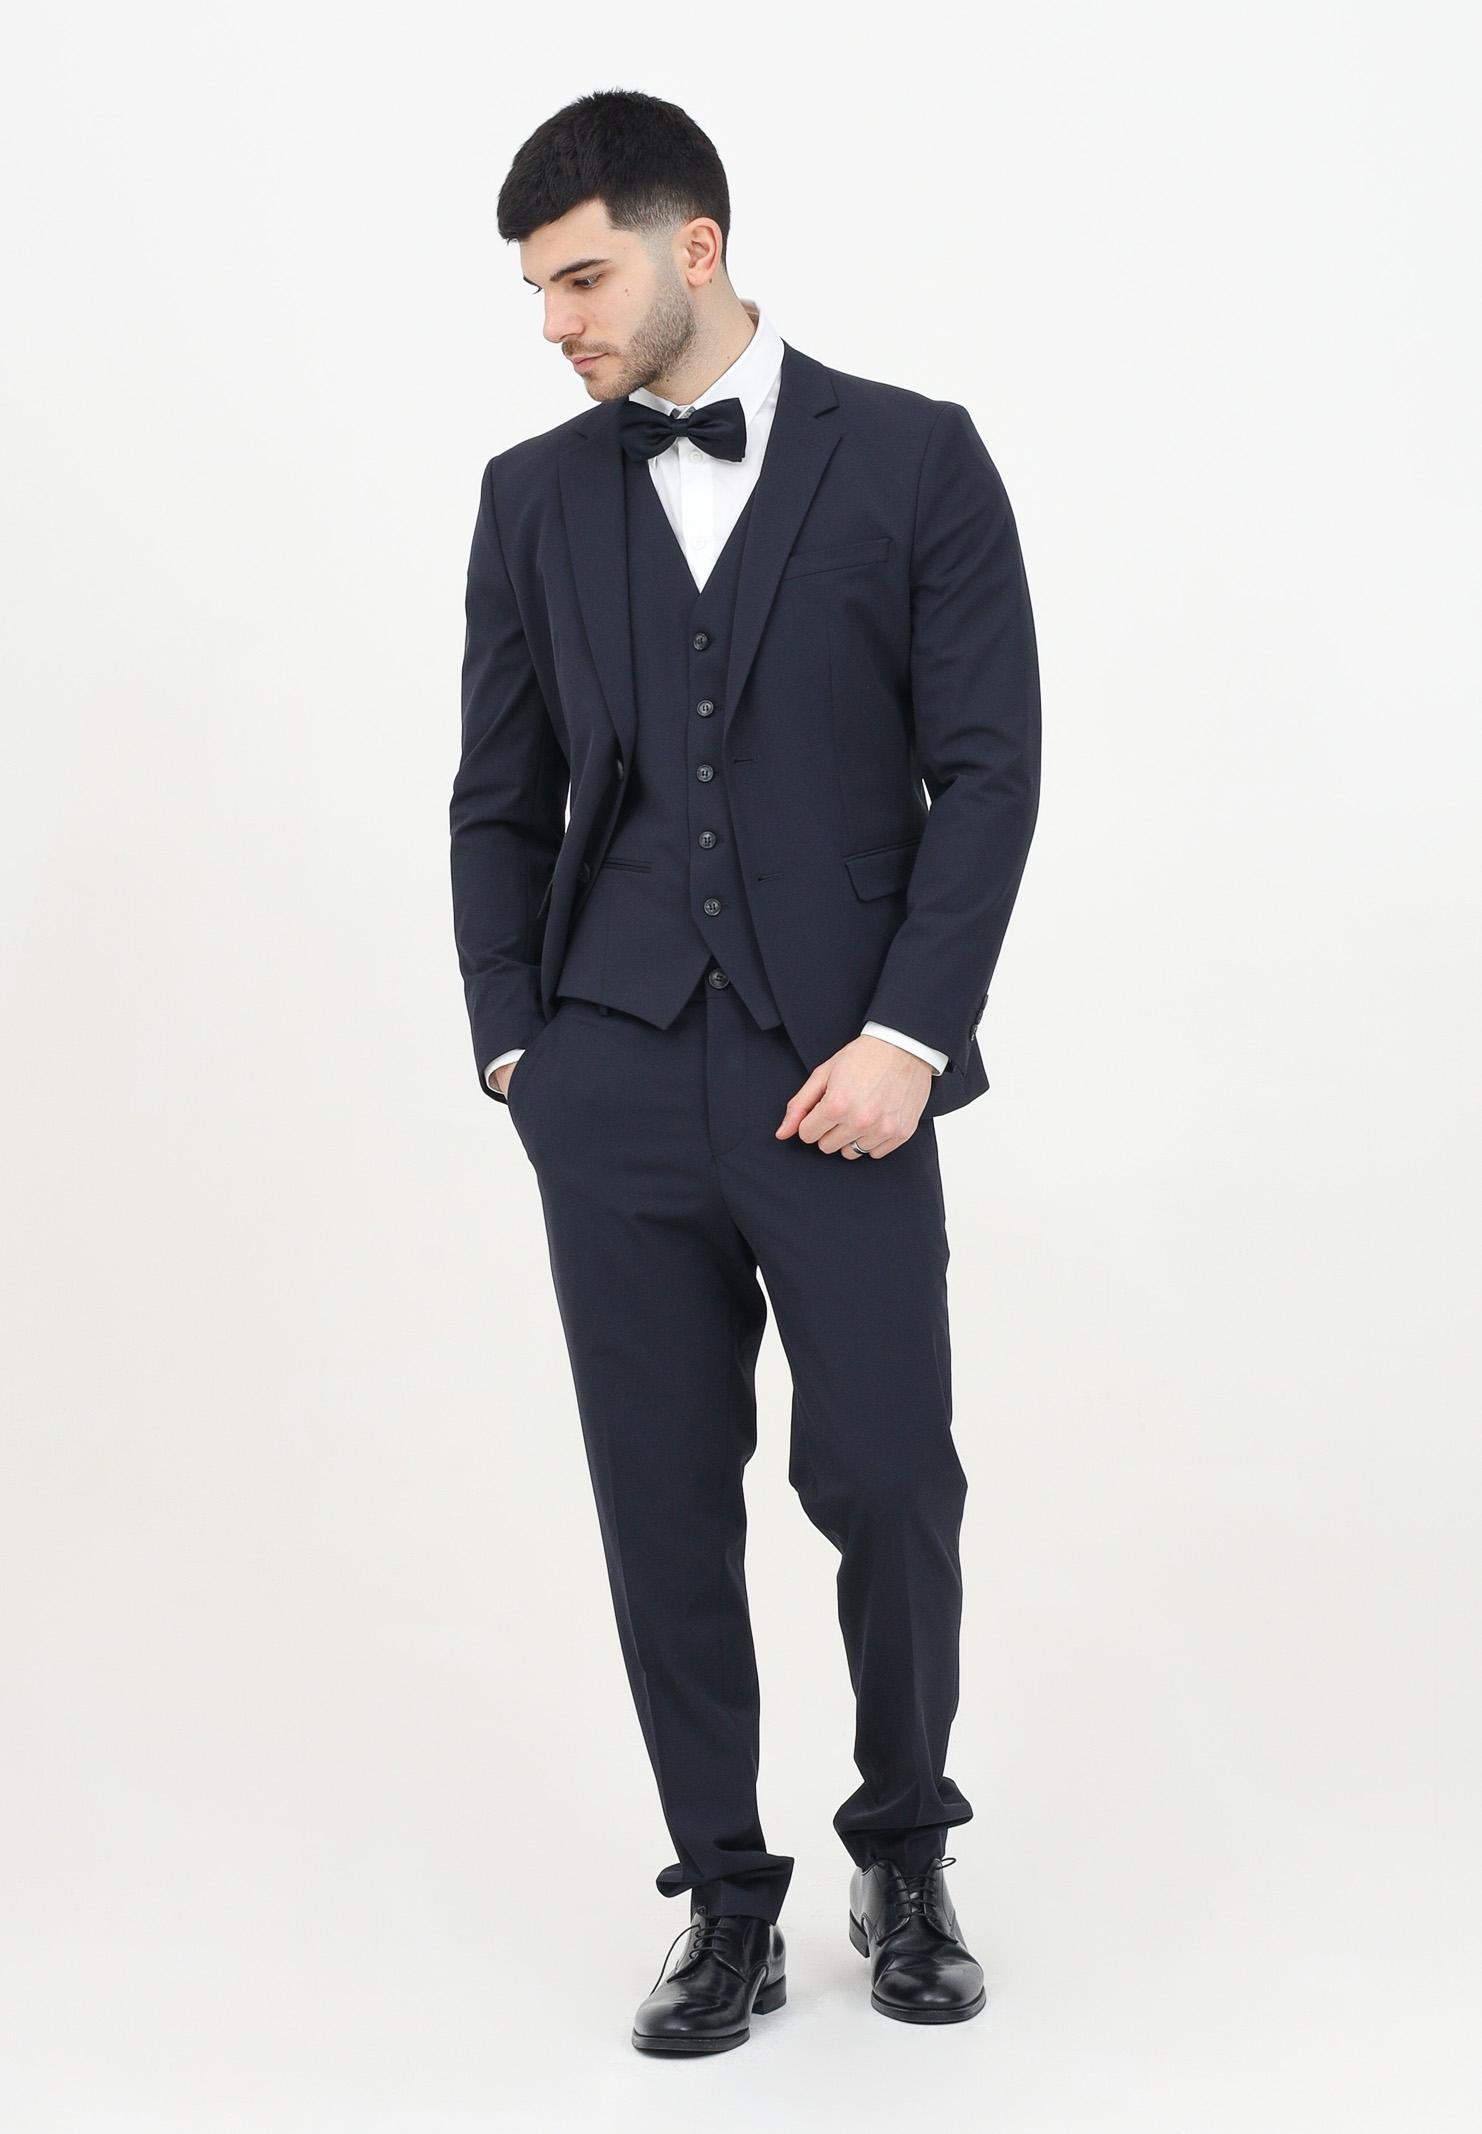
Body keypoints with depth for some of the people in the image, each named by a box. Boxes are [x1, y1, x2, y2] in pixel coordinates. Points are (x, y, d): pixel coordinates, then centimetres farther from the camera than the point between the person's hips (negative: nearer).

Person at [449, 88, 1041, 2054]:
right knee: (665, 1506, 4)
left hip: (836, 1075, -2)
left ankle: (905, 1856, 24)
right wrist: (514, 1044, 4)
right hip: (615, 1083, 3)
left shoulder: (914, 459, 1)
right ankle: (726, 1901, 19)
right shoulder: (533, 495, 11)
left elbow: (988, 767, -3)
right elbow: (501, 799, 13)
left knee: (888, 1483, -1)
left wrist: (906, 1035, -10)